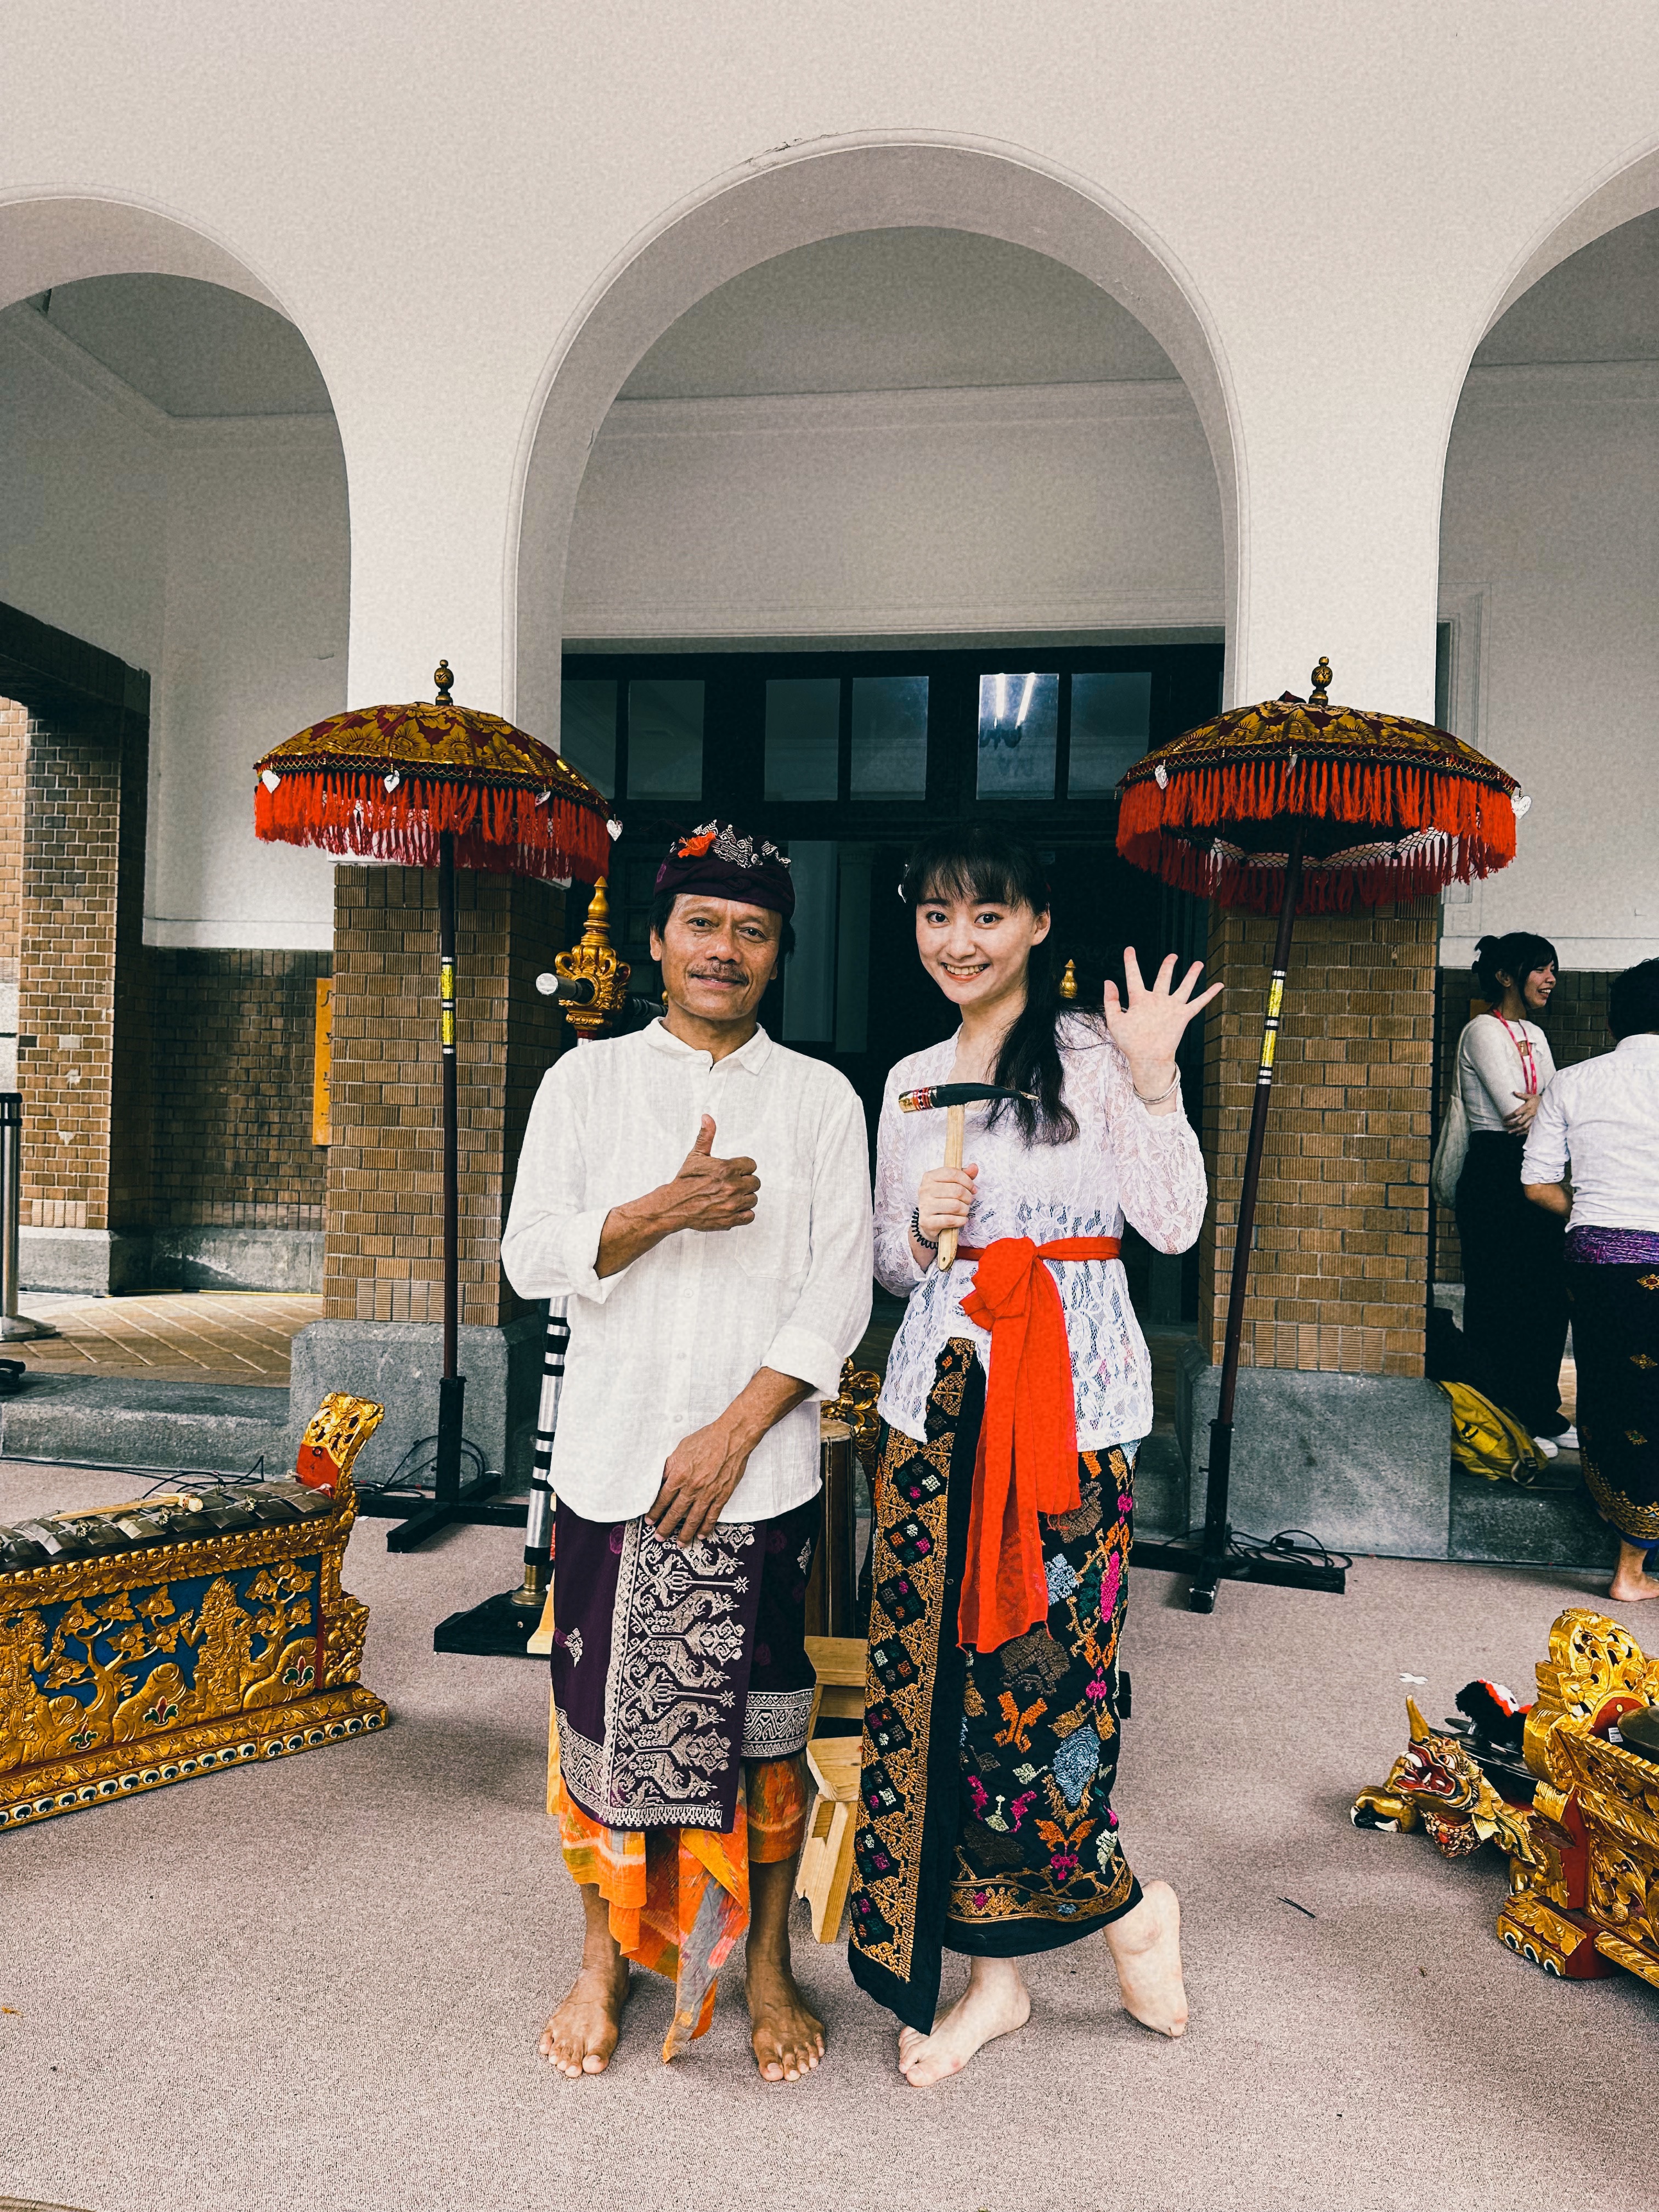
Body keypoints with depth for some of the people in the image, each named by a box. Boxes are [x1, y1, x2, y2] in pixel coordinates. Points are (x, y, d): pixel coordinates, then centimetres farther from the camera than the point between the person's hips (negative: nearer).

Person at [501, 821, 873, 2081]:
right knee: (604, 1714, 11)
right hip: (611, 1459, 1)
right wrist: (665, 1210, -18)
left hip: (760, 1469, -1)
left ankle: (767, 1965, 29)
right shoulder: (588, 1081, 5)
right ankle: (607, 1957, 33)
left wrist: (735, 1430, -12)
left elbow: (839, 1293, -3)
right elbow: (531, 1258, -2)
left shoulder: (822, 1099, 3)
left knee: (766, 1729, 7)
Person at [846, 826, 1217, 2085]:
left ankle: (1126, 1905, 26)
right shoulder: (914, 1081, 14)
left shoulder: (1092, 1052, -2)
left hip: (1072, 1395, -5)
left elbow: (1177, 1226, -9)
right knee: (936, 1668, 6)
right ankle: (995, 1974, 24)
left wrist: (1154, 1083, -18)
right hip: (940, 1393, 5)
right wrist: (924, 1229, -3)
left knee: (1041, 1665, -5)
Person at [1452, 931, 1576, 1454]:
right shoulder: (1484, 1031, -10)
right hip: (1495, 1179, -8)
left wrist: (1538, 1103, -12)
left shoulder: (1535, 1034, 17)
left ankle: (1542, 1412, 21)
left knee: (1547, 1298, 10)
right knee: (1501, 1302, -3)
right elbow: (1516, 1111, -17)